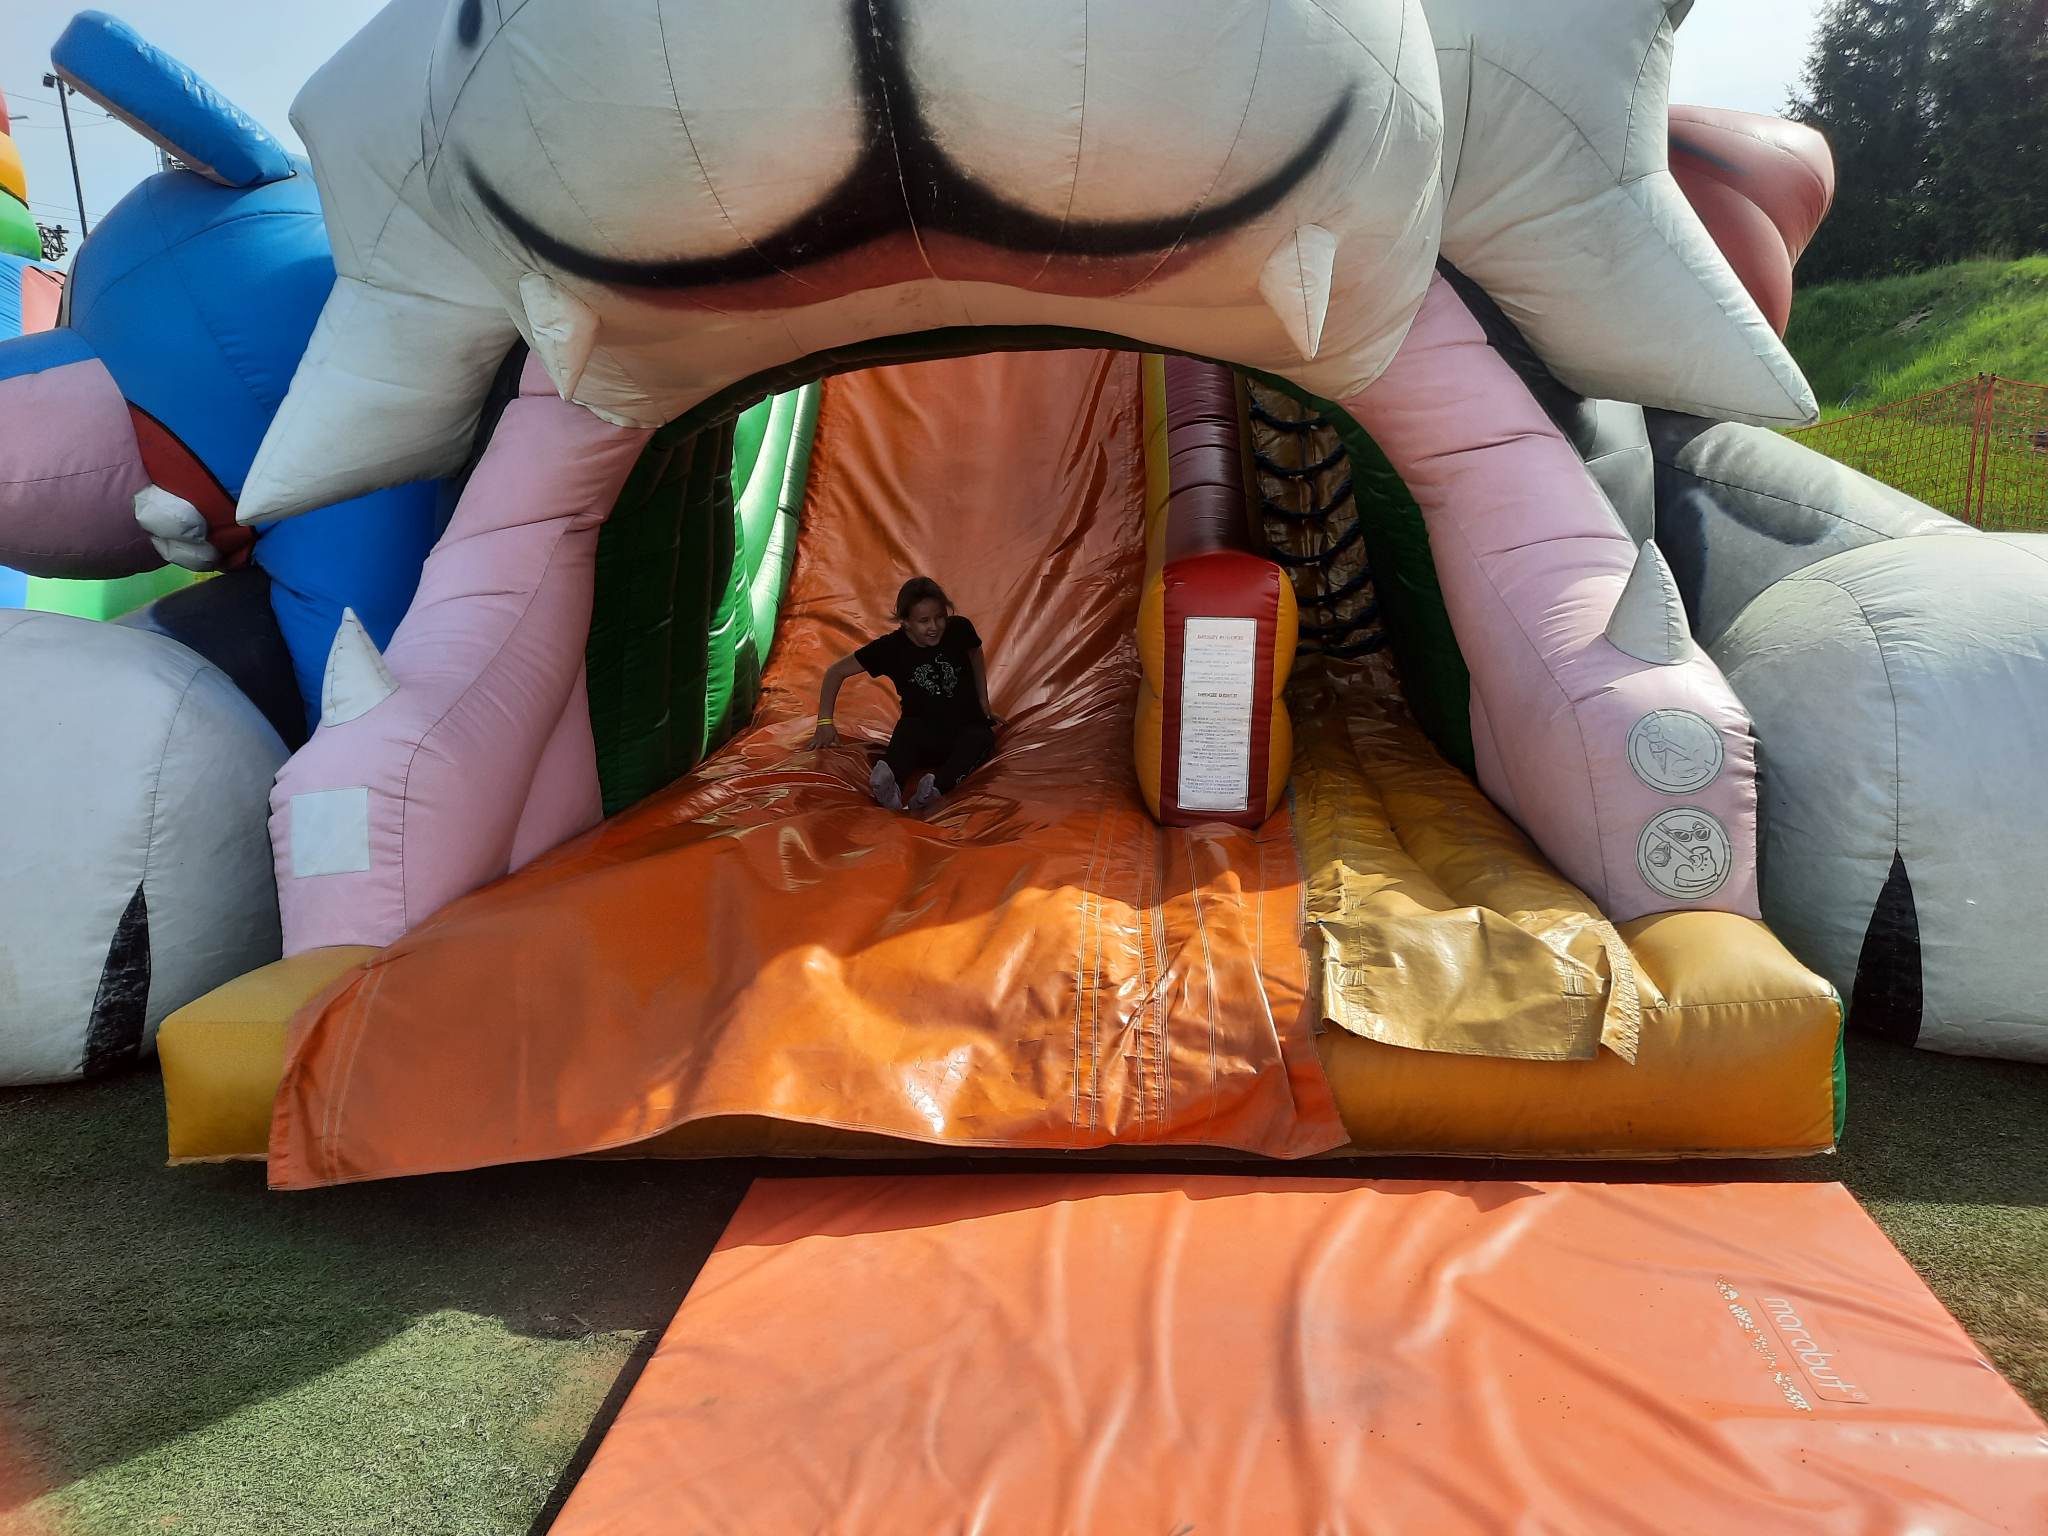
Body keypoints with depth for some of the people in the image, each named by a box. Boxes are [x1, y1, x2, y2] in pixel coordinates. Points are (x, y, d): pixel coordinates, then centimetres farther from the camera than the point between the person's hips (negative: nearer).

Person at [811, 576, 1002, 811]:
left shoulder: (960, 629, -7)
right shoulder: (890, 648, -10)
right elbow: (836, 672, -1)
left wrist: (983, 702, 19)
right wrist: (825, 723, -4)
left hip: (966, 728, 1)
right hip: (922, 729, -1)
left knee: (981, 739, -35)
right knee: (908, 730, -38)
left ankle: (934, 789, -59)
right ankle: (888, 787, -65)